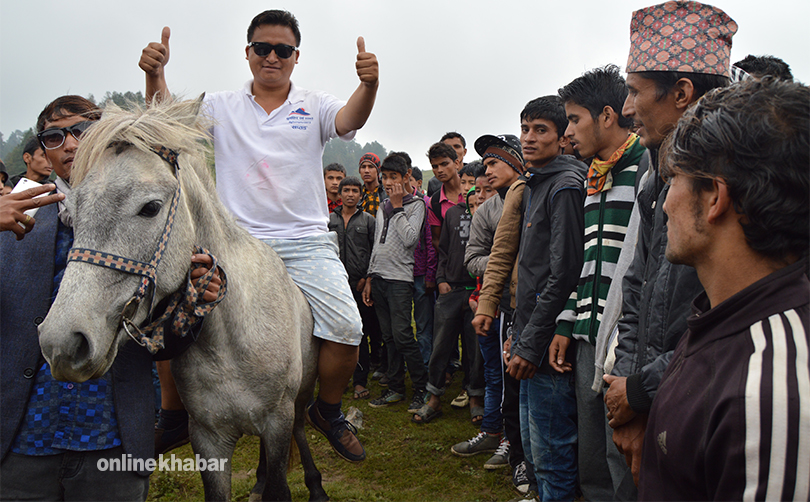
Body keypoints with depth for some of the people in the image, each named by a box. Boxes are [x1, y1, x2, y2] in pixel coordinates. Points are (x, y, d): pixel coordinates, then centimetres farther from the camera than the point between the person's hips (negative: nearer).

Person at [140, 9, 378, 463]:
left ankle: (328, 412, 12)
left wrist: (369, 85, -34)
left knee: (347, 330, -13)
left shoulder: (315, 106, 8)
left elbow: (350, 120, -12)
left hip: (307, 243, -1)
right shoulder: (222, 107, 11)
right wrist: (155, 75, -21)